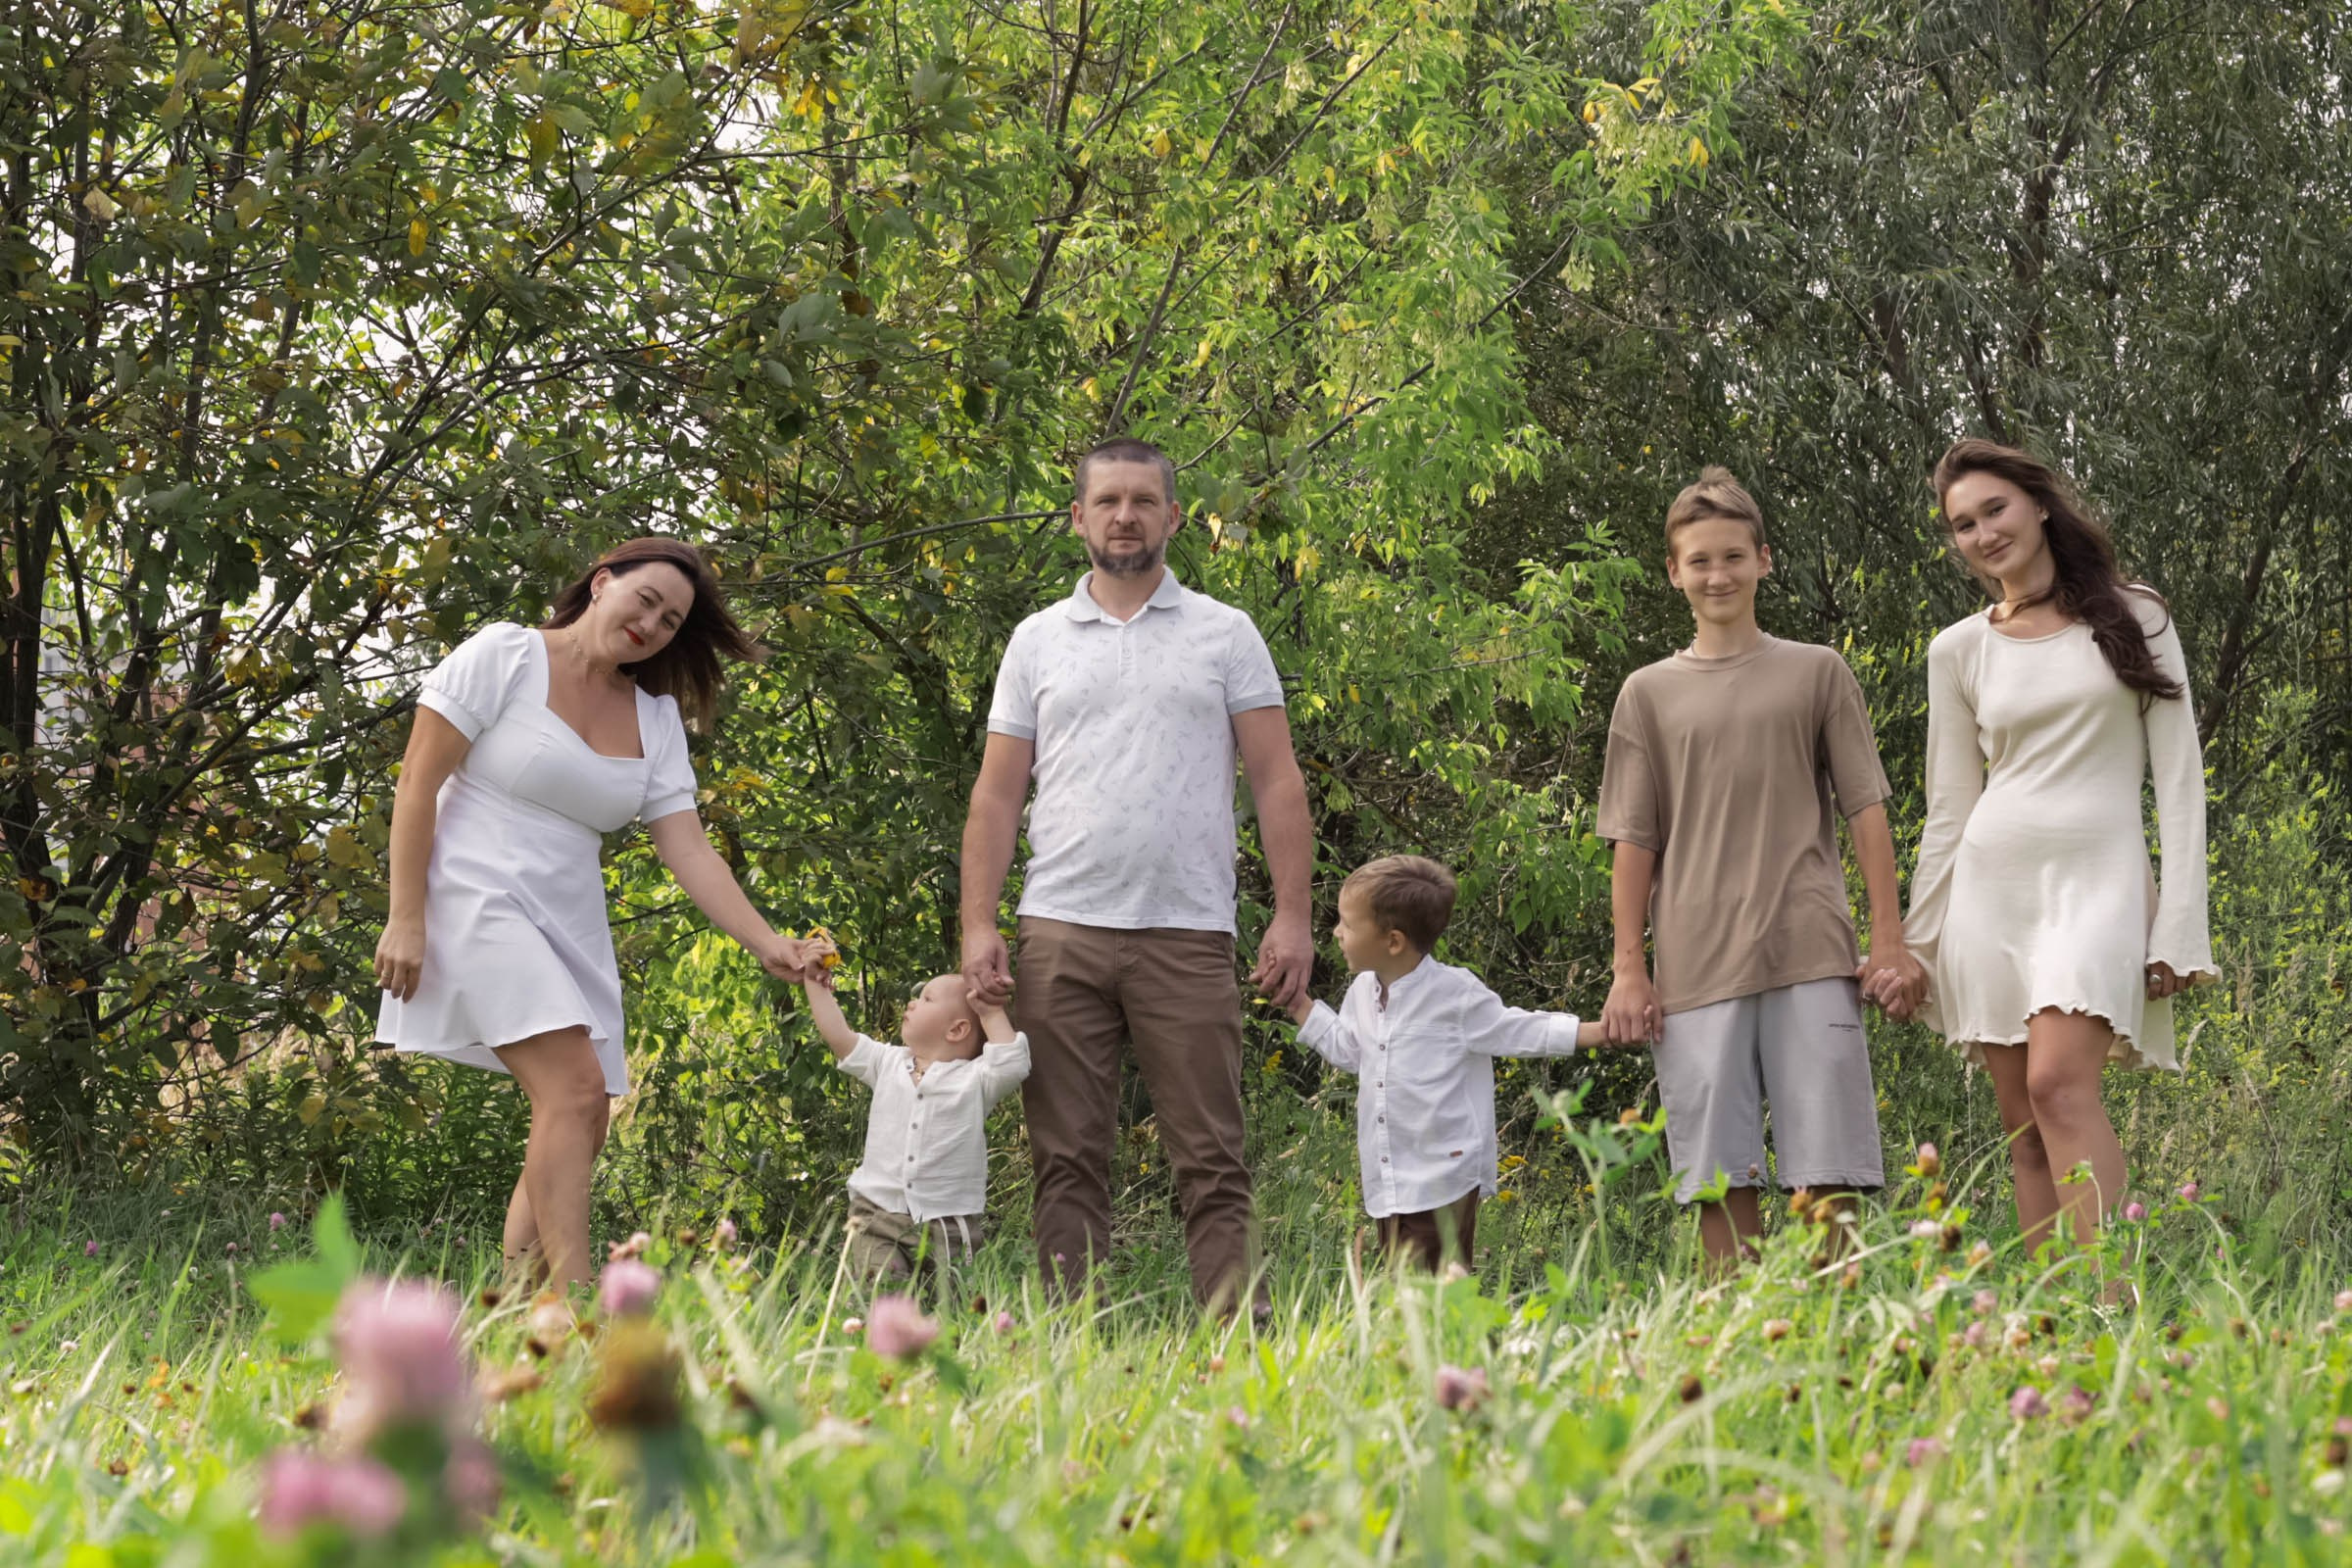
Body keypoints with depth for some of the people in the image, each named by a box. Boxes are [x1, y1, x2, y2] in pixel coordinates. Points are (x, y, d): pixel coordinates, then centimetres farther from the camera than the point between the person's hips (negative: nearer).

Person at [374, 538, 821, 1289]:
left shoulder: (656, 719, 12)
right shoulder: (504, 656, -5)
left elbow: (686, 849, 4)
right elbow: (418, 782, -7)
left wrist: (764, 942, -10)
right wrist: (406, 919, -14)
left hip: (571, 930, 7)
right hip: (479, 901, -7)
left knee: (580, 1132, 1)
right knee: (575, 1087, -22)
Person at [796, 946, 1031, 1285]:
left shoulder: (975, 1079, -2)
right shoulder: (888, 1063, 10)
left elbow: (1012, 1065, -18)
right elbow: (840, 1037, 11)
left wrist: (992, 1014, -10)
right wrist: (817, 985, 13)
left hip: (950, 1224, -2)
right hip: (879, 1215, 2)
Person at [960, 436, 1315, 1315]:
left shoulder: (1224, 634, 9)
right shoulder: (1037, 641, 13)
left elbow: (1276, 782, 4)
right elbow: (997, 795, 10)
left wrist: (1292, 915, -6)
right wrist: (978, 926, -1)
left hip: (1187, 935, -2)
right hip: (1061, 933, 2)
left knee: (1210, 1159, -3)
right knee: (1067, 1157, 2)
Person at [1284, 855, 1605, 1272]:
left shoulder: (1454, 994, -11)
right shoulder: (1362, 992, 10)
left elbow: (1517, 1031, -5)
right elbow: (1347, 1050, 27)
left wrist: (1599, 1031, -12)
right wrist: (1301, 1005, 22)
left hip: (1443, 1182, -7)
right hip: (1387, 1182, 7)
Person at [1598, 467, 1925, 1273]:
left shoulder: (1817, 673, 11)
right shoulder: (1649, 694, 12)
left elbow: (1865, 809, 9)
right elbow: (1633, 841, 10)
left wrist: (1889, 941, 2)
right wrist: (1628, 969, 3)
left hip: (1810, 954, -1)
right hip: (1697, 964, 1)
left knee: (1824, 1170, -5)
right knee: (1719, 1175, -1)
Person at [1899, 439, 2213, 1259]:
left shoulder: (2133, 619, 5)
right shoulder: (1959, 650, 12)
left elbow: (2178, 777, 2)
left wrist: (2181, 923, -6)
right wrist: (1916, 943, 12)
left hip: (2096, 876, -4)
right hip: (1990, 881, 4)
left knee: (2058, 1083, -24)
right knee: (2025, 1128, -1)